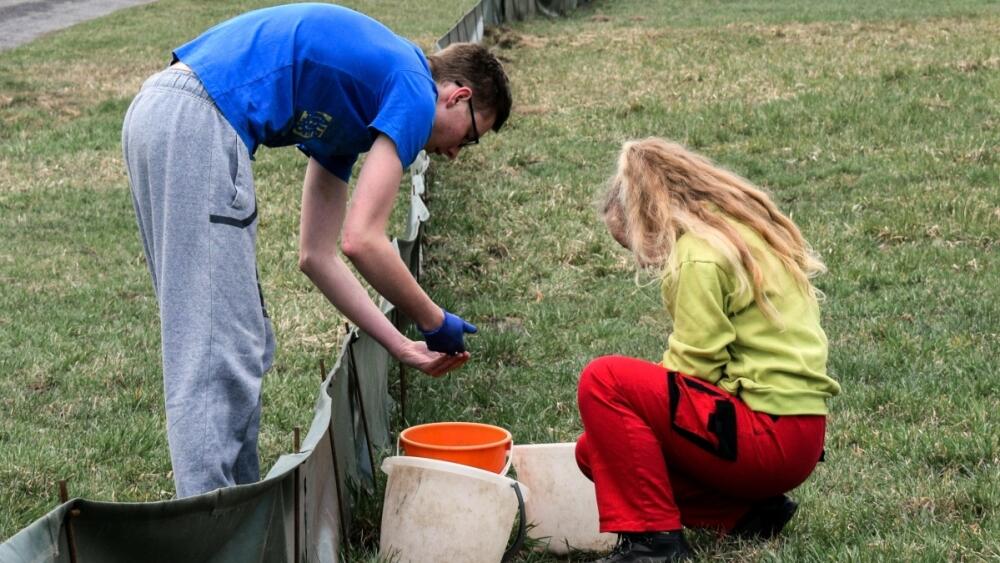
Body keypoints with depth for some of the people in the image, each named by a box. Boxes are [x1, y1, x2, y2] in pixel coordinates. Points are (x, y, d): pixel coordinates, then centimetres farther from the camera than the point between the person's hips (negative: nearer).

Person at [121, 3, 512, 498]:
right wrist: (435, 323, 7)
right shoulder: (414, 91, 1)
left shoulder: (356, 103, 26)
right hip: (198, 124, -10)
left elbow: (317, 255, 26)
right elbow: (361, 241, -8)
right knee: (217, 351, -6)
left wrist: (401, 346, 28)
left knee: (239, 343, 16)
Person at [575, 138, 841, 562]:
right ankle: (746, 513, 8)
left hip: (769, 437, -10)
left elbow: (694, 365, -15)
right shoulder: (749, 231, 16)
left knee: (603, 381, -15)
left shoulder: (700, 256, -13)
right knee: (598, 447, 13)